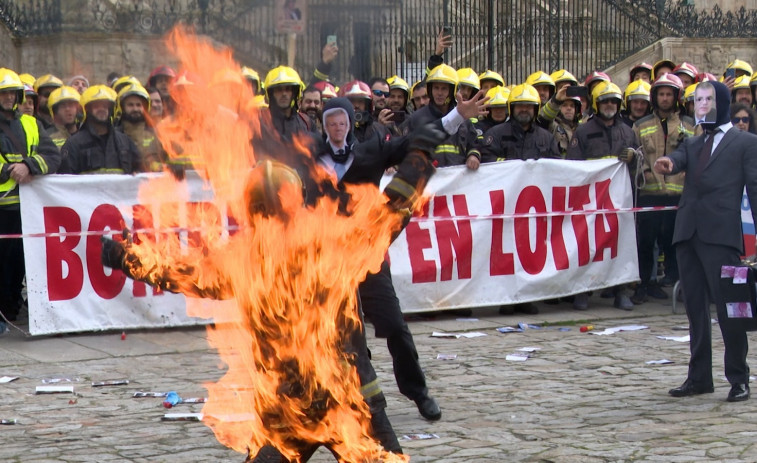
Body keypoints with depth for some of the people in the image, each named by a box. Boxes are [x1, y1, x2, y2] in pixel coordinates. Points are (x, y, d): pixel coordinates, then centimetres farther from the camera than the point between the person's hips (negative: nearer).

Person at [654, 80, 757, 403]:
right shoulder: (693, 144, 22)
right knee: (695, 308, 9)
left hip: (721, 234, -6)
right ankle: (699, 377, 15)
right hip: (688, 232, 6)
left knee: (728, 306, -7)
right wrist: (668, 163, -24)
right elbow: (679, 159, 1)